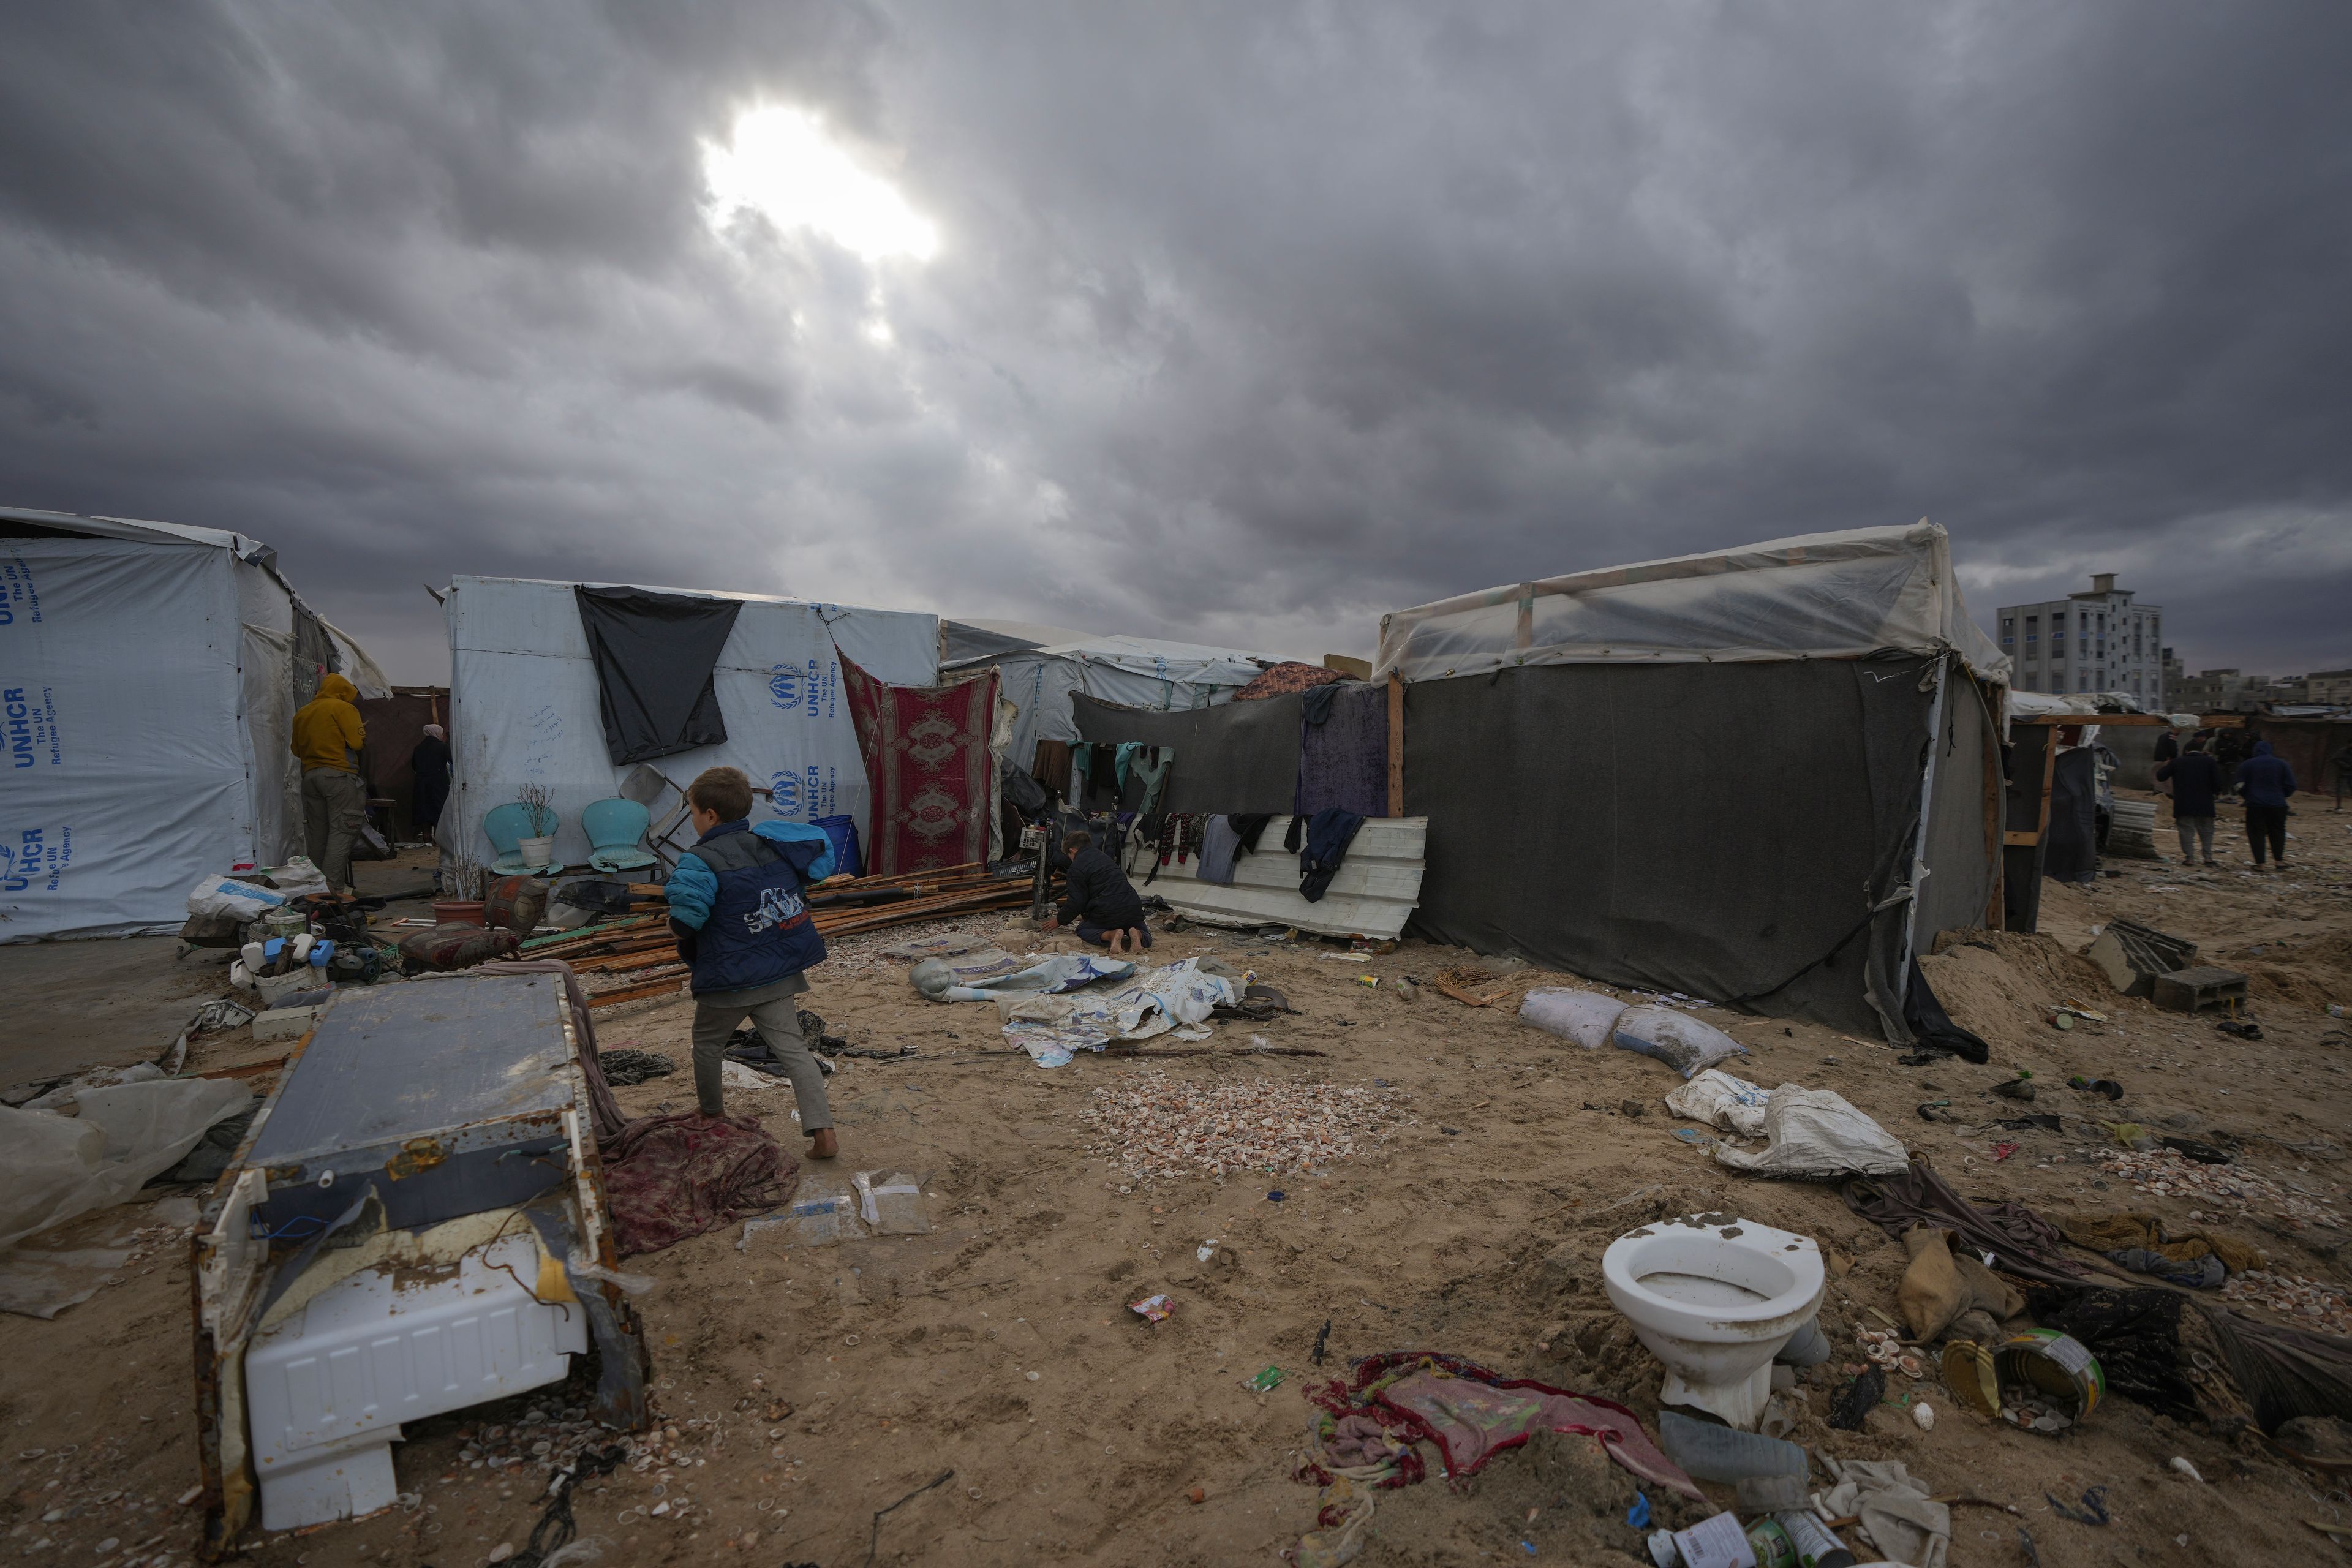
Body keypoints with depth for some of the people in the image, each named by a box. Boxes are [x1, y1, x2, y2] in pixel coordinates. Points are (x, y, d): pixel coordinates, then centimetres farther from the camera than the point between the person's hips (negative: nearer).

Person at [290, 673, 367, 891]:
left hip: (310, 775, 7)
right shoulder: (343, 708, -4)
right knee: (341, 831, -7)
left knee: (316, 832, 12)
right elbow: (358, 742, -12)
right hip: (339, 775, -7)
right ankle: (333, 885, -15)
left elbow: (297, 749, 18)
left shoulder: (301, 713, 16)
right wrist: (363, 733, 8)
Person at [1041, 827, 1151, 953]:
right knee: (1146, 937, 26)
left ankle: (1111, 935, -9)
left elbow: (1076, 902, -1)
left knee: (1082, 930, 20)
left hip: (1108, 911, -6)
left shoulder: (1076, 868, -1)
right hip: (1133, 908, 6)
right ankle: (1136, 934, -10)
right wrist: (1086, 914, 44)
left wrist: (1060, 920, 16)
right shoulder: (1103, 857, 24)